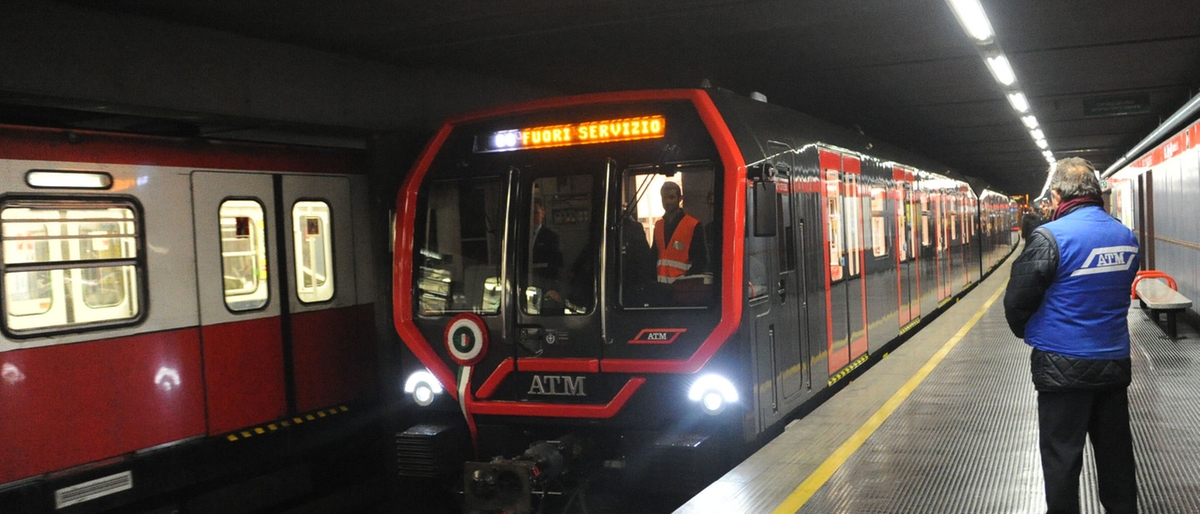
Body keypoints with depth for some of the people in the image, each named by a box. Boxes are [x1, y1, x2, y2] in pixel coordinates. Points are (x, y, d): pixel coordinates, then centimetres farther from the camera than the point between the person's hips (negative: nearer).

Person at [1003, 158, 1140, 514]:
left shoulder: (1050, 237, -16)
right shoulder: (1127, 237, 4)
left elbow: (1016, 301, -11)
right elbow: (1119, 291, 15)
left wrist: (1027, 332, 6)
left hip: (1063, 365, -6)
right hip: (1115, 361, 6)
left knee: (1062, 456, 6)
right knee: (1115, 451, 18)